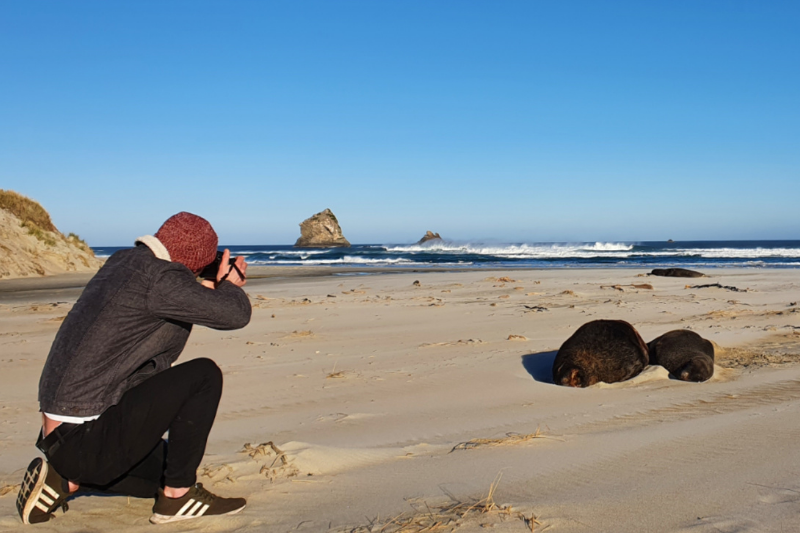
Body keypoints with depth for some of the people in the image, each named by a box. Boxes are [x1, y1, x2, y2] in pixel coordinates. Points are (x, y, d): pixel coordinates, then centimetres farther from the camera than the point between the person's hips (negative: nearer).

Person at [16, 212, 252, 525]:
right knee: (204, 375, -11)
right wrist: (229, 285, 1)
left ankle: (62, 481, 15)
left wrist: (215, 287, 14)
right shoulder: (159, 277, -19)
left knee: (164, 469, 25)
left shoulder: (122, 262, 9)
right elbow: (235, 314, -21)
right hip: (87, 438, -10)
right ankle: (177, 496, -2)